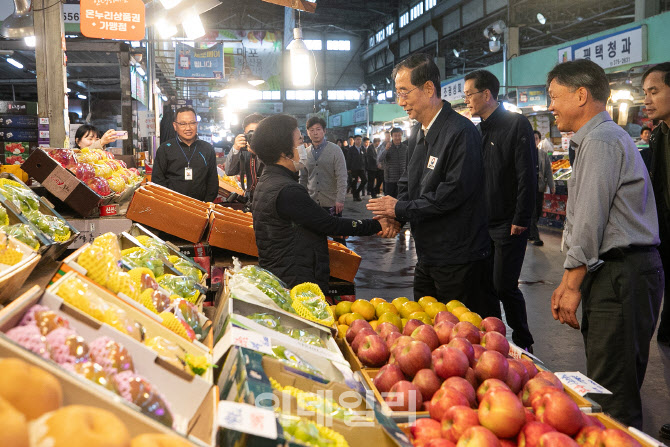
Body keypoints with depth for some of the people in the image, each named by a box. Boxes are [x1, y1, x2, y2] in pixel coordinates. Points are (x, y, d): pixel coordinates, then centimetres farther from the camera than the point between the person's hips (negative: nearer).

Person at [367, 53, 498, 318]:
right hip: (427, 254, 9)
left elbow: (454, 192, -23)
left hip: (458, 260, -8)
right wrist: (395, 216, -1)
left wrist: (402, 209, -14)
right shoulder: (417, 133, 13)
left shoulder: (461, 132, -17)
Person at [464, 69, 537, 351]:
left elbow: (527, 176, -14)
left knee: (504, 286, -5)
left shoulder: (517, 125, -8)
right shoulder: (479, 130, 14)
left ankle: (523, 343, 12)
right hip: (483, 222, 7)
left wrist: (520, 220, -17)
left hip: (508, 224, -7)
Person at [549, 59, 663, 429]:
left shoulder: (600, 141, -12)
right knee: (604, 382, 15)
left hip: (622, 275, -10)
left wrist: (573, 285, -12)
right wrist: (568, 282, 17)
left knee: (613, 392, -6)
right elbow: (582, 220, 20)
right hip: (612, 272, 10)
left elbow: (590, 220, -17)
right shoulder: (593, 140, 20)